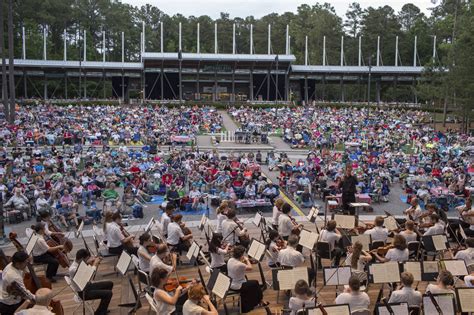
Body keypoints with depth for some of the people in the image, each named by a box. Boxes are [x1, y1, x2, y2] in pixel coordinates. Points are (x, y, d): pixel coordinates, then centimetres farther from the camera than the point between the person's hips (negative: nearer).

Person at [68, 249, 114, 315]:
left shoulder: (79, 263, -1)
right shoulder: (73, 269, -28)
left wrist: (92, 263, -1)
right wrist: (94, 265, -20)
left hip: (87, 285, 9)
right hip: (83, 292, -9)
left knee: (109, 284, 15)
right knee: (108, 293, -18)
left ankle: (103, 308, 26)